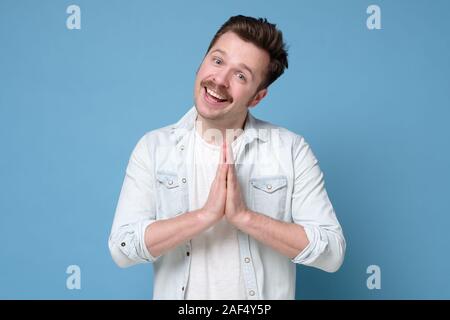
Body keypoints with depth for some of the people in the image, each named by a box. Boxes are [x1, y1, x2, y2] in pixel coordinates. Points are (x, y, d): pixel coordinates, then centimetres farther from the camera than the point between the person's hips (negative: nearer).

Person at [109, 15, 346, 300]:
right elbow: (122, 248, -15)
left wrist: (244, 216, -25)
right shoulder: (153, 147, -7)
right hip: (176, 292, 1)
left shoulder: (292, 149, -11)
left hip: (268, 293, 0)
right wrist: (206, 214, -25)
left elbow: (331, 252, -15)